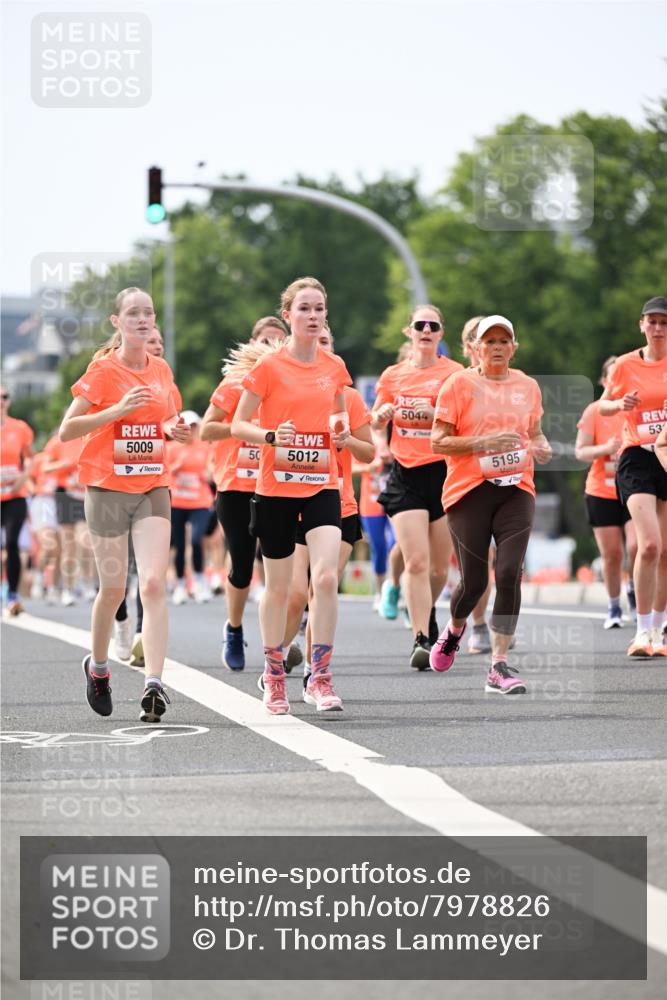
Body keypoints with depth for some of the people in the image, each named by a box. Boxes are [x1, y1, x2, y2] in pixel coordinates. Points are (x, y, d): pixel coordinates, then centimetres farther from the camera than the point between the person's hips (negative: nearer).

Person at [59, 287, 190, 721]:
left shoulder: (161, 370, 8)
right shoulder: (103, 370, -6)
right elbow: (67, 429, -10)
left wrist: (175, 429, 1)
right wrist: (119, 409, -20)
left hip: (153, 487, 3)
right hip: (108, 487, -3)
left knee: (154, 584, -12)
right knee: (114, 587, 4)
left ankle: (154, 684, -18)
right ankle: (98, 666, 30)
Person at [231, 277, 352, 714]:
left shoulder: (334, 366, 6)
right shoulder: (269, 366, -6)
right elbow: (238, 425, -3)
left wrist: (342, 432, -1)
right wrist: (271, 436, -21)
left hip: (322, 485, 2)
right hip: (276, 486, -2)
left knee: (327, 577, -16)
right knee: (278, 586, 6)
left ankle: (320, 678, -10)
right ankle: (274, 677, 23)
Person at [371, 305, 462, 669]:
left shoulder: (453, 373, 0)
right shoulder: (392, 375, 9)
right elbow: (374, 425, 19)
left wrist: (433, 411, -24)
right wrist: (382, 414, -4)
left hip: (443, 471, -1)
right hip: (405, 476, 1)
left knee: (439, 565, 8)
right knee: (415, 561, -13)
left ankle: (427, 613, 37)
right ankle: (421, 639, -14)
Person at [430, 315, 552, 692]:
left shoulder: (528, 386, 11)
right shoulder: (459, 384, -1)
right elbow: (439, 442, -4)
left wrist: (542, 447, 3)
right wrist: (484, 441, -17)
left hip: (516, 488, 2)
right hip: (469, 490, -2)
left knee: (509, 573, -13)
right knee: (474, 580, -2)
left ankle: (500, 667, -9)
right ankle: (454, 629, 34)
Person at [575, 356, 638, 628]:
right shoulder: (594, 411, 0)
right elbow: (580, 452, -2)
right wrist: (605, 449, -20)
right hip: (601, 492, 0)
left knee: (636, 546, -16)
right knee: (611, 553, -1)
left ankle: (634, 591, 10)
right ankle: (613, 607, 15)